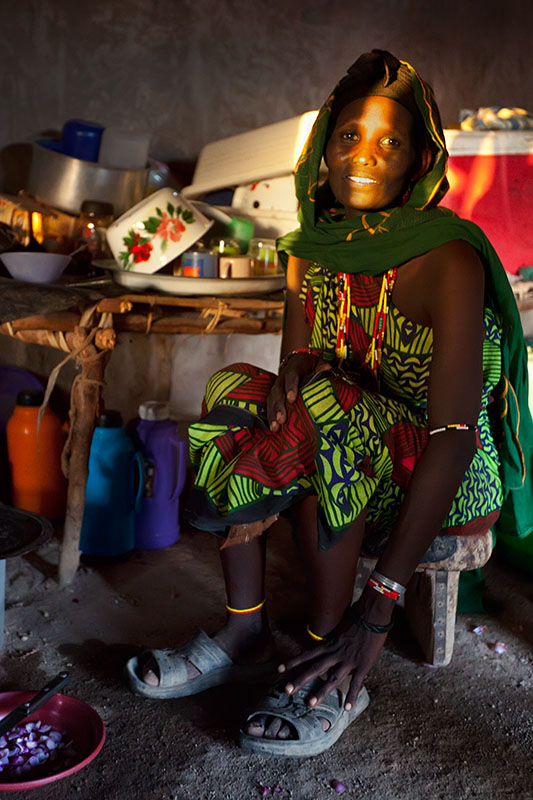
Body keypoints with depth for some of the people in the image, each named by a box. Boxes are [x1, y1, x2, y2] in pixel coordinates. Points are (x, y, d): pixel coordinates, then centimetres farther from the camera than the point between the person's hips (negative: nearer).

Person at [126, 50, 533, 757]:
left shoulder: (447, 256, -21)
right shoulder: (310, 252, 0)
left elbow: (455, 432, -29)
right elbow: (299, 360, 2)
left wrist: (378, 606, -34)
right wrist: (296, 372, -27)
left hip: (457, 483, -6)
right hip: (364, 478, 6)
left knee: (321, 411, -31)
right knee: (235, 389, -14)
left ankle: (337, 677, -21)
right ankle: (244, 633, -11)